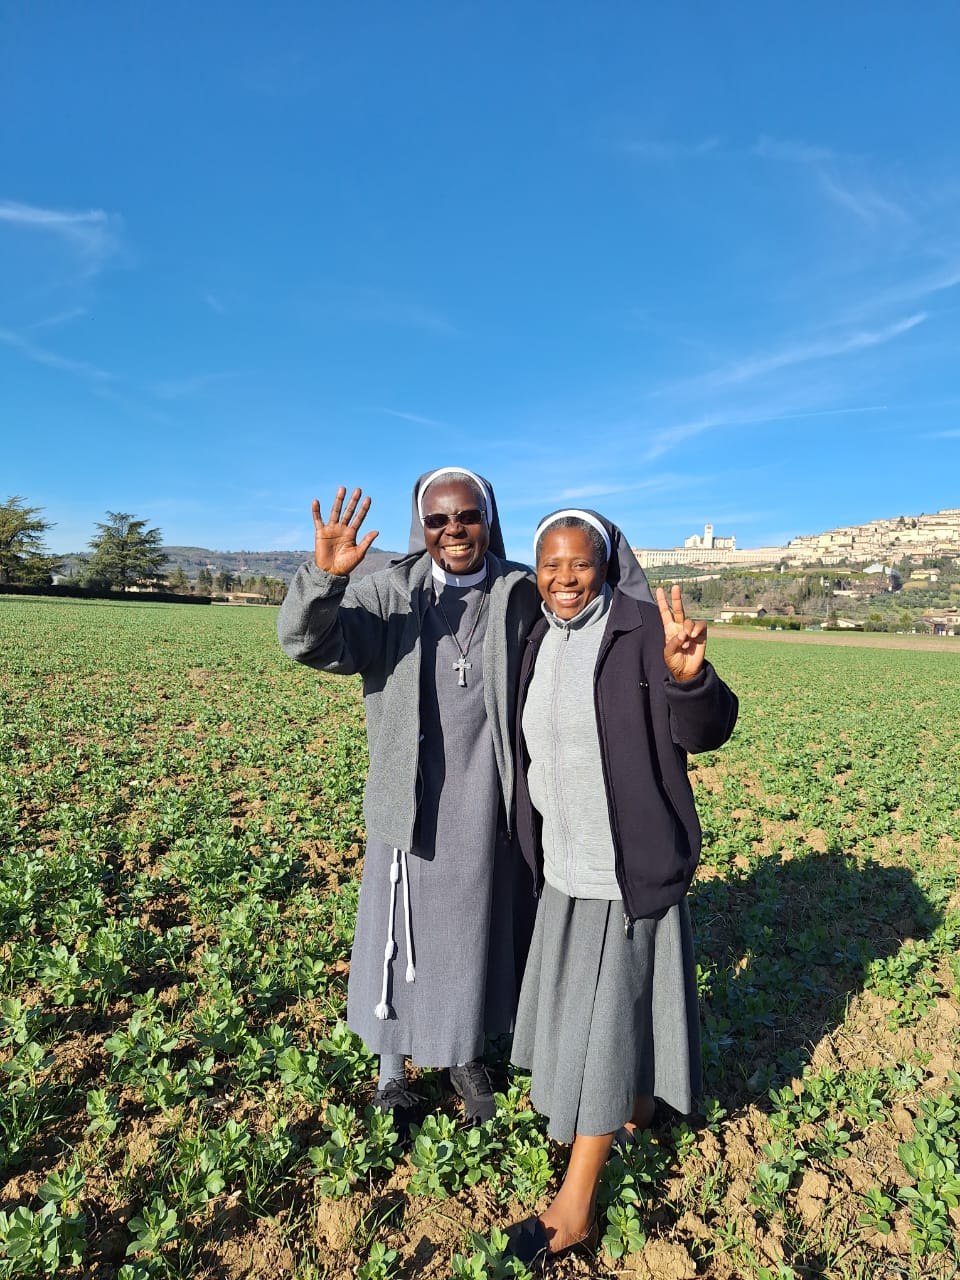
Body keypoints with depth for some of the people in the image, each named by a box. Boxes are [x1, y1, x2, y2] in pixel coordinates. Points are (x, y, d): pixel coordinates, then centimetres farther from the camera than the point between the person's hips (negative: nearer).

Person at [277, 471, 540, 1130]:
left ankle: (466, 1056, 46)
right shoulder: (388, 593, -7)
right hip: (412, 799, -1)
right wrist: (324, 576, -37)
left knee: (477, 923, 19)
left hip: (488, 799, 2)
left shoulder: (521, 595, -2)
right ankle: (393, 1070, 40)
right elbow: (309, 641, -19)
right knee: (403, 930, 14)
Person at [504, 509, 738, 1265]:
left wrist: (688, 675, -43)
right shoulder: (541, 642, 4)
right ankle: (638, 1107, 51)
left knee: (605, 1013, 3)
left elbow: (704, 731, -25)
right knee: (578, 993, 23)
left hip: (629, 861, -7)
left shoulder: (640, 629, -16)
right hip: (564, 859, 7)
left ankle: (575, 1207, 20)